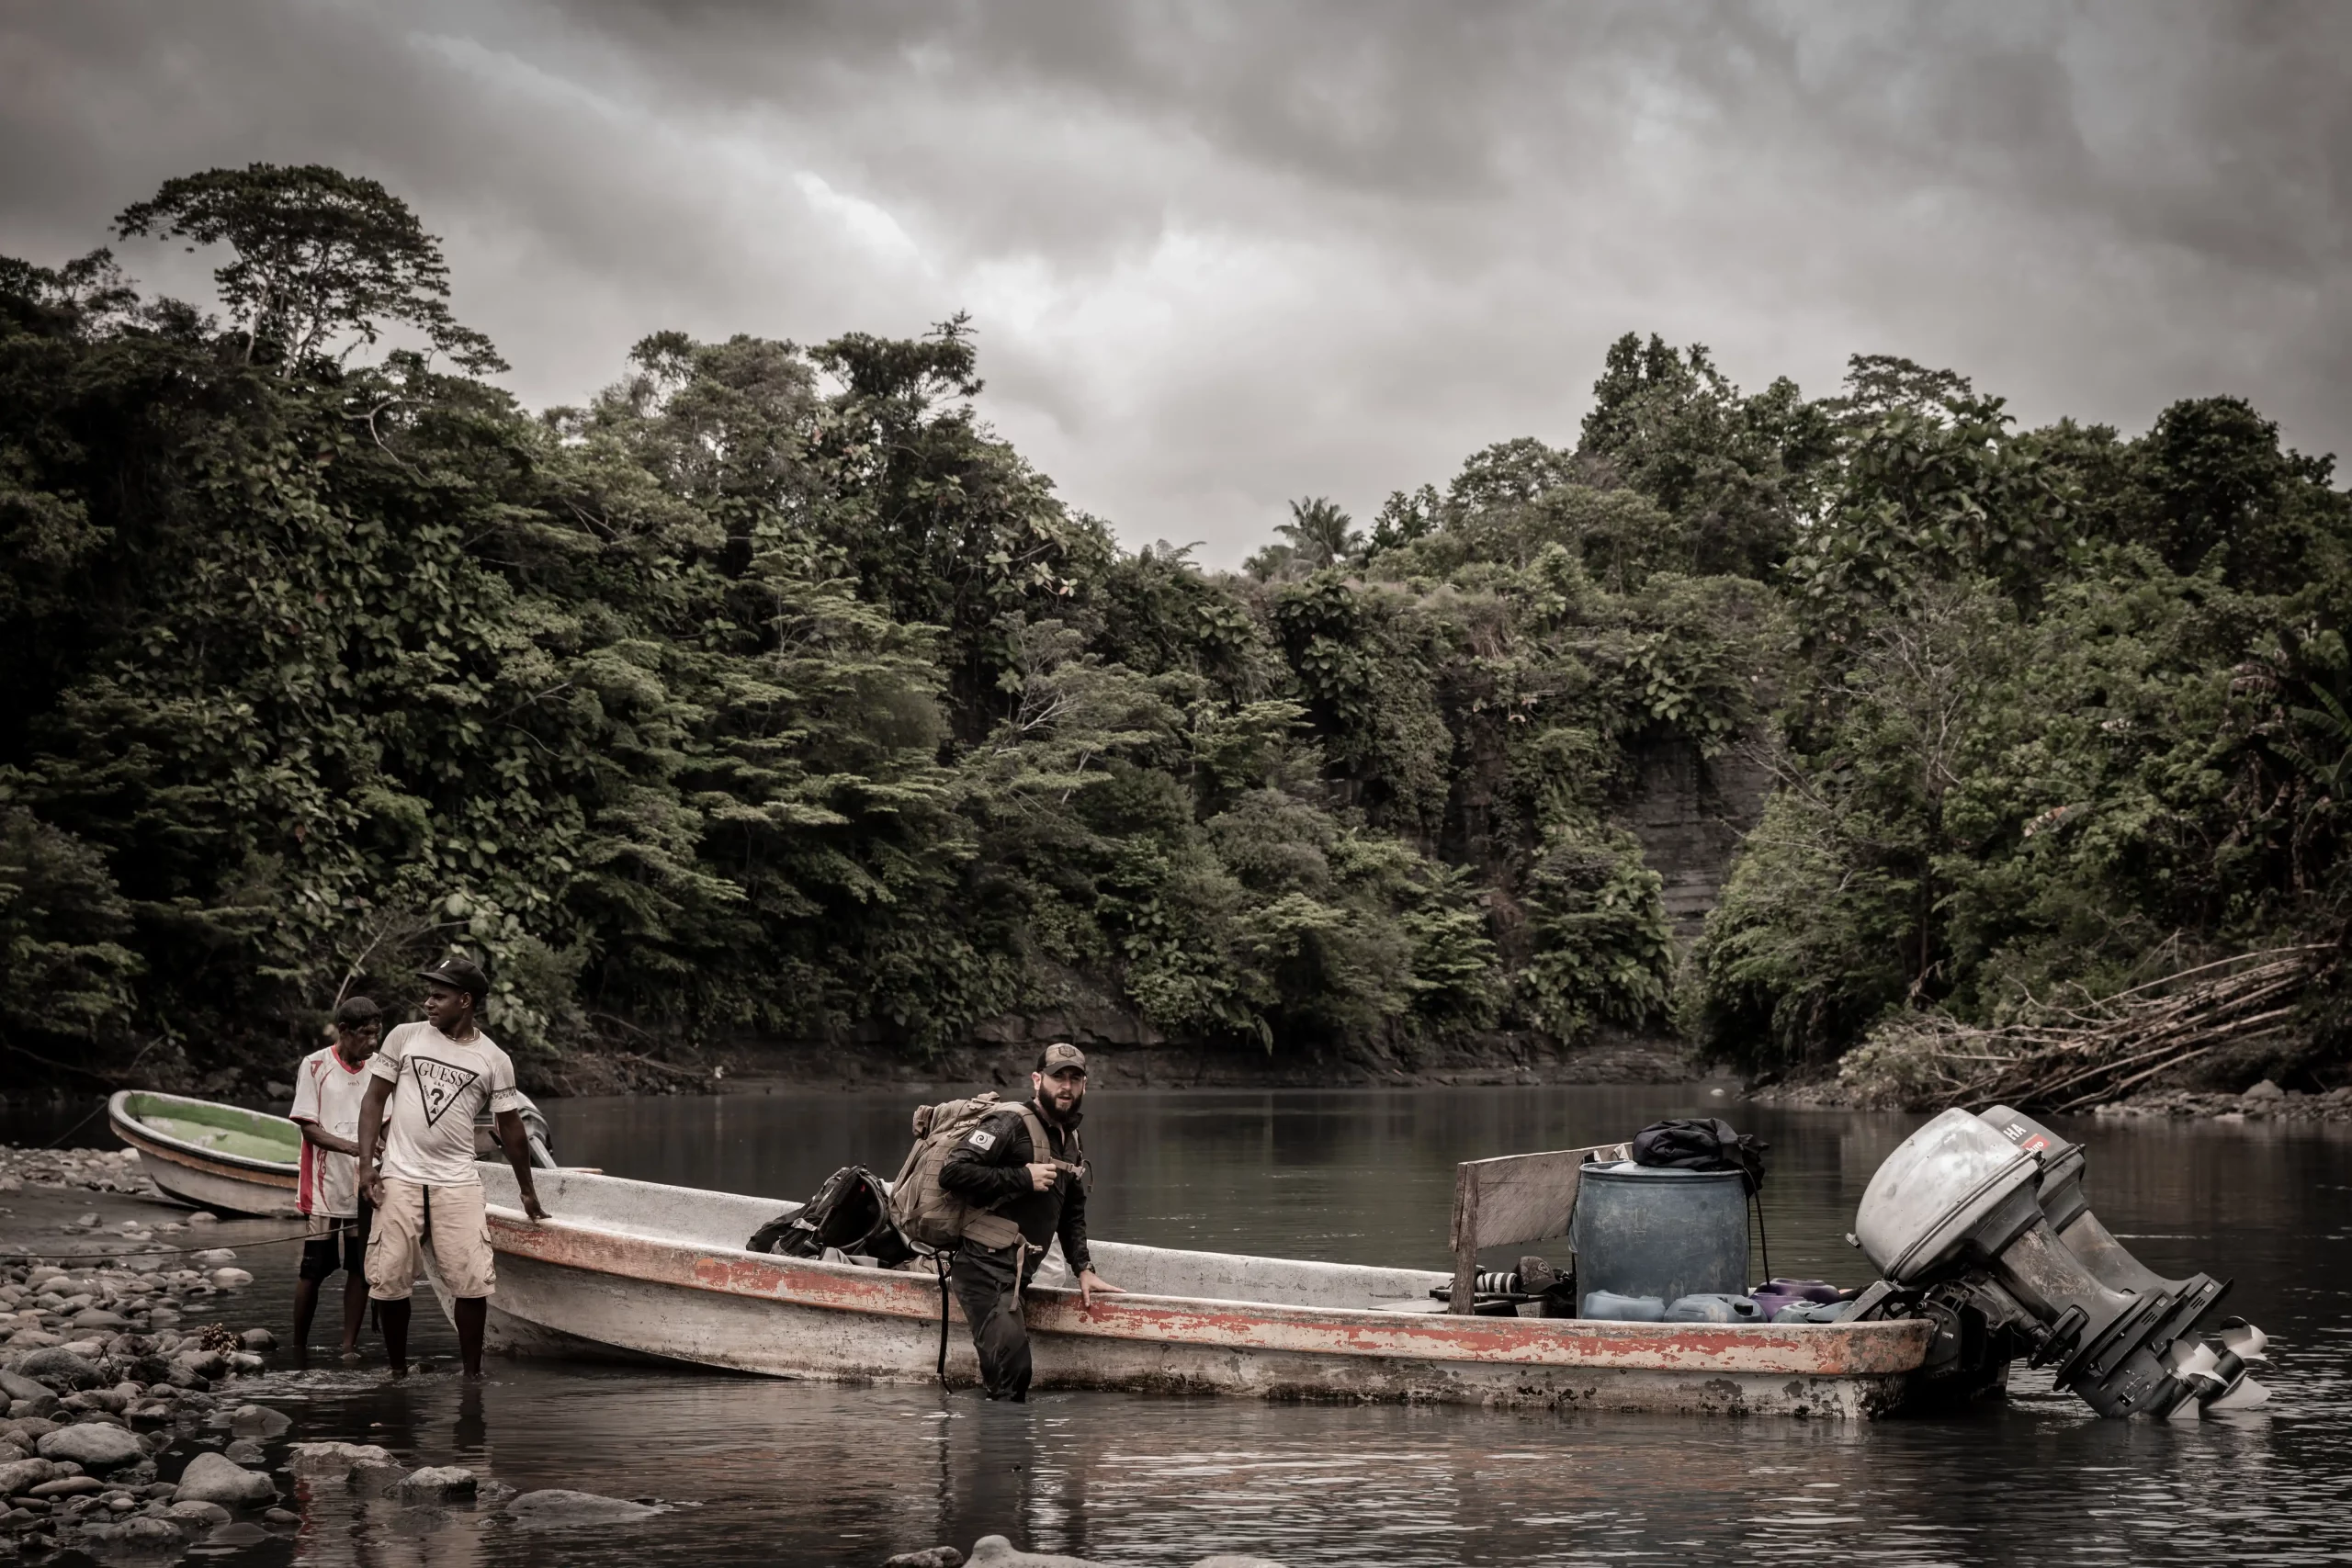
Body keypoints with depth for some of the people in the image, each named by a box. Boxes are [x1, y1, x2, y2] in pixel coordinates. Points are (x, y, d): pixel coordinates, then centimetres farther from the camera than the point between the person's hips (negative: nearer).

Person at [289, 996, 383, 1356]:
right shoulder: (315, 1066, -7)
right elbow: (307, 1127, -9)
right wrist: (352, 1147, -24)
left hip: (365, 1188, 4)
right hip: (324, 1189, -4)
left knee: (360, 1269, 4)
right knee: (312, 1271, 3)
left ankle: (349, 1348, 11)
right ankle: (298, 1349, 15)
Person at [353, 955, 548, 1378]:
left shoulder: (494, 1060, 3)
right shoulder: (405, 1037, 3)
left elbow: (510, 1125, 11)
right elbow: (375, 1098, 6)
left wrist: (527, 1192, 16)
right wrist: (367, 1163, -4)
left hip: (458, 1182, 0)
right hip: (400, 1179, 0)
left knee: (472, 1282, -6)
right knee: (388, 1281, 0)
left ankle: (472, 1374, 5)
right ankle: (397, 1371, 16)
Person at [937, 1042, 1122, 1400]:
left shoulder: (1070, 1141, 19)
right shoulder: (1011, 1124, -9)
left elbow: (1072, 1213, 27)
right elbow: (953, 1172, -20)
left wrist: (1083, 1270, 16)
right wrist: (1023, 1178, -17)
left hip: (1015, 1274, 9)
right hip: (984, 1267, -9)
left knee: (1014, 1369, 6)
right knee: (1011, 1365, -19)